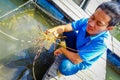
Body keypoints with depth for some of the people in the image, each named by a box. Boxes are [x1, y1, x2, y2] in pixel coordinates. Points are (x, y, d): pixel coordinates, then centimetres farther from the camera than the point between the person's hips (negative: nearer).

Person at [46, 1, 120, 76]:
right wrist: (54, 30, -47)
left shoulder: (101, 43, -40)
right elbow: (64, 27, -24)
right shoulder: (86, 21, -27)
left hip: (82, 61, -5)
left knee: (64, 66, -33)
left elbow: (76, 60, -35)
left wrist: (62, 49, -19)